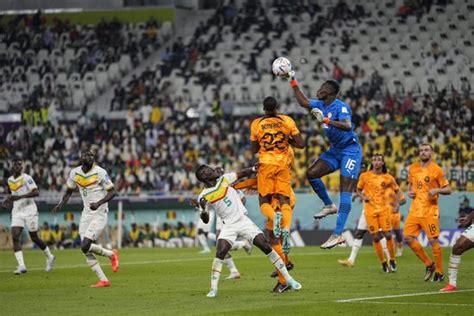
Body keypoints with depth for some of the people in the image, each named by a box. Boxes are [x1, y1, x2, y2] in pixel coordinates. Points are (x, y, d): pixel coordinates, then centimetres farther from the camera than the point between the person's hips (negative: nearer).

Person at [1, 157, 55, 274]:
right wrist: (6, 200, 7)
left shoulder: (26, 178, -11)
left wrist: (20, 197, -31)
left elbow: (36, 192, -24)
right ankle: (21, 266, -17)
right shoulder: (9, 180, 10)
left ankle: (49, 257, 29)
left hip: (29, 210, -5)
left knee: (34, 237, 4)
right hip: (16, 212, 5)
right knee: (15, 237, -13)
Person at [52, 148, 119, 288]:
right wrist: (61, 204, -1)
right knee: (87, 250, 0)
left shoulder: (100, 173, -14)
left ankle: (111, 254, 6)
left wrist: (99, 203, -26)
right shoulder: (75, 173, 2)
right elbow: (69, 191, 17)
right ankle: (103, 280, 8)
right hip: (86, 214, 6)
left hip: (99, 214, -6)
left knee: (85, 246, -18)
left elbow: (112, 192, -11)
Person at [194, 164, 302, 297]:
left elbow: (242, 174, 13)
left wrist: (254, 169, -5)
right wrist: (203, 209, -22)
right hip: (229, 226, -2)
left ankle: (288, 279, 0)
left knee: (266, 247, -6)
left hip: (244, 220, 2)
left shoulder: (224, 179, 5)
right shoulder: (204, 196, -3)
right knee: (220, 252, -23)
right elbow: (206, 220, -3)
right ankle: (213, 289, -16)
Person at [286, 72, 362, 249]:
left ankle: (338, 234, -19)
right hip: (335, 150, 9)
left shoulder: (341, 107, -21)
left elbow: (347, 126, -38)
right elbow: (304, 102, 18)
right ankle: (329, 205, 18)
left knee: (345, 193, -13)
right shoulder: (321, 105, 5)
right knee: (311, 173, 0)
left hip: (350, 150, -9)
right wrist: (293, 83, 14)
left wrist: (326, 120, -45)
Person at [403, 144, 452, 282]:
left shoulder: (436, 170, -6)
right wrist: (410, 192, 6)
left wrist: (437, 190, -21)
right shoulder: (412, 168, 9)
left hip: (430, 211, -6)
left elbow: (448, 189, -3)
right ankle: (429, 264, 14)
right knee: (407, 237, 0)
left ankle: (439, 273, 5)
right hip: (415, 210, 6)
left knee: (433, 240, -7)